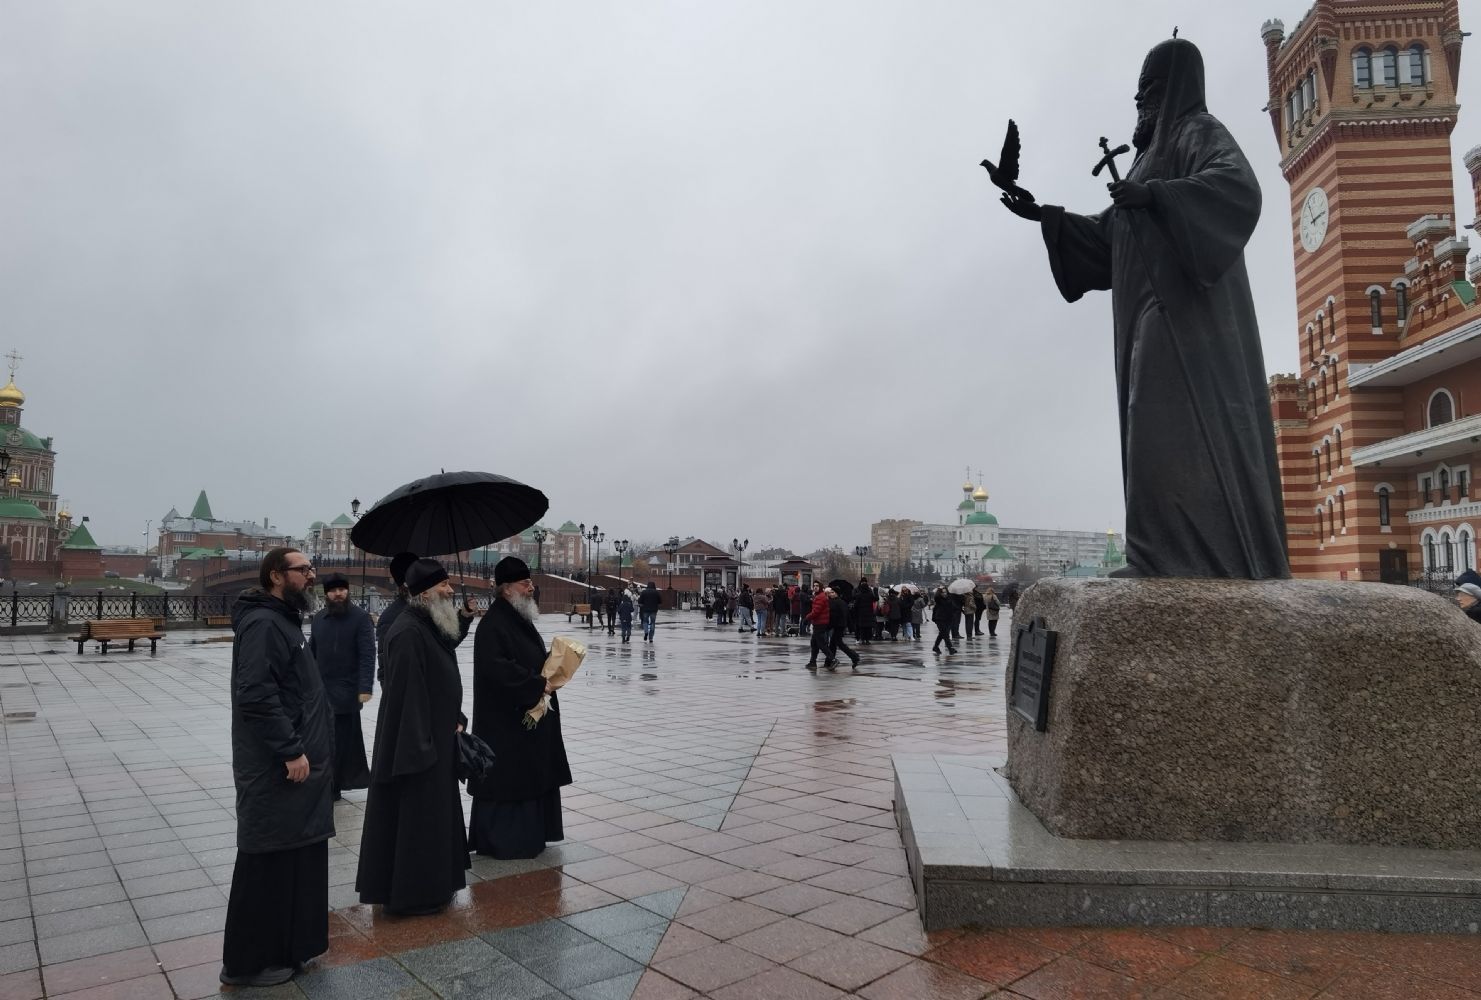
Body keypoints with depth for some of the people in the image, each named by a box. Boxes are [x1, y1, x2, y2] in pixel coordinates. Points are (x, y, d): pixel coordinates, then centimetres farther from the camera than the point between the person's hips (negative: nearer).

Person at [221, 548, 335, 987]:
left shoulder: (285, 620, 14)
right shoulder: (263, 624, -17)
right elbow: (256, 694, -25)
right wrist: (290, 751, -23)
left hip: (300, 762, 10)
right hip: (277, 768, -10)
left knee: (298, 857, 16)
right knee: (269, 862, 2)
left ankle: (287, 947, 29)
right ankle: (249, 961, 16)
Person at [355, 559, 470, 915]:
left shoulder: (432, 627, 9)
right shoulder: (408, 633, -22)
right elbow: (407, 692, -25)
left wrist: (455, 721, 10)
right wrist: (418, 746, -24)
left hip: (436, 738, 10)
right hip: (415, 742, -10)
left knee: (432, 814, 18)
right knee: (414, 816, 2)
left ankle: (428, 886, 31)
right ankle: (410, 895, 15)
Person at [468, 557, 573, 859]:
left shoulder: (520, 618, 10)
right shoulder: (493, 624, -20)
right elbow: (496, 667, -29)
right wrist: (538, 684, -22)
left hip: (528, 712, 10)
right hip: (504, 718, -10)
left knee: (530, 775, 15)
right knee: (505, 777, 1)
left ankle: (528, 835, 27)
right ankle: (497, 840, 15)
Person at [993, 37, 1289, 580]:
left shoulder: (1199, 132, 2)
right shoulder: (1154, 152, 28)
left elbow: (1241, 186, -19)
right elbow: (1107, 234, 27)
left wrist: (1155, 194, -28)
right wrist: (1043, 214, 20)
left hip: (1185, 310, -9)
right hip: (1155, 315, 9)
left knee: (1174, 427, -17)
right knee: (1162, 429, 1)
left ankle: (1187, 558, -19)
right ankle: (1174, 560, 0)